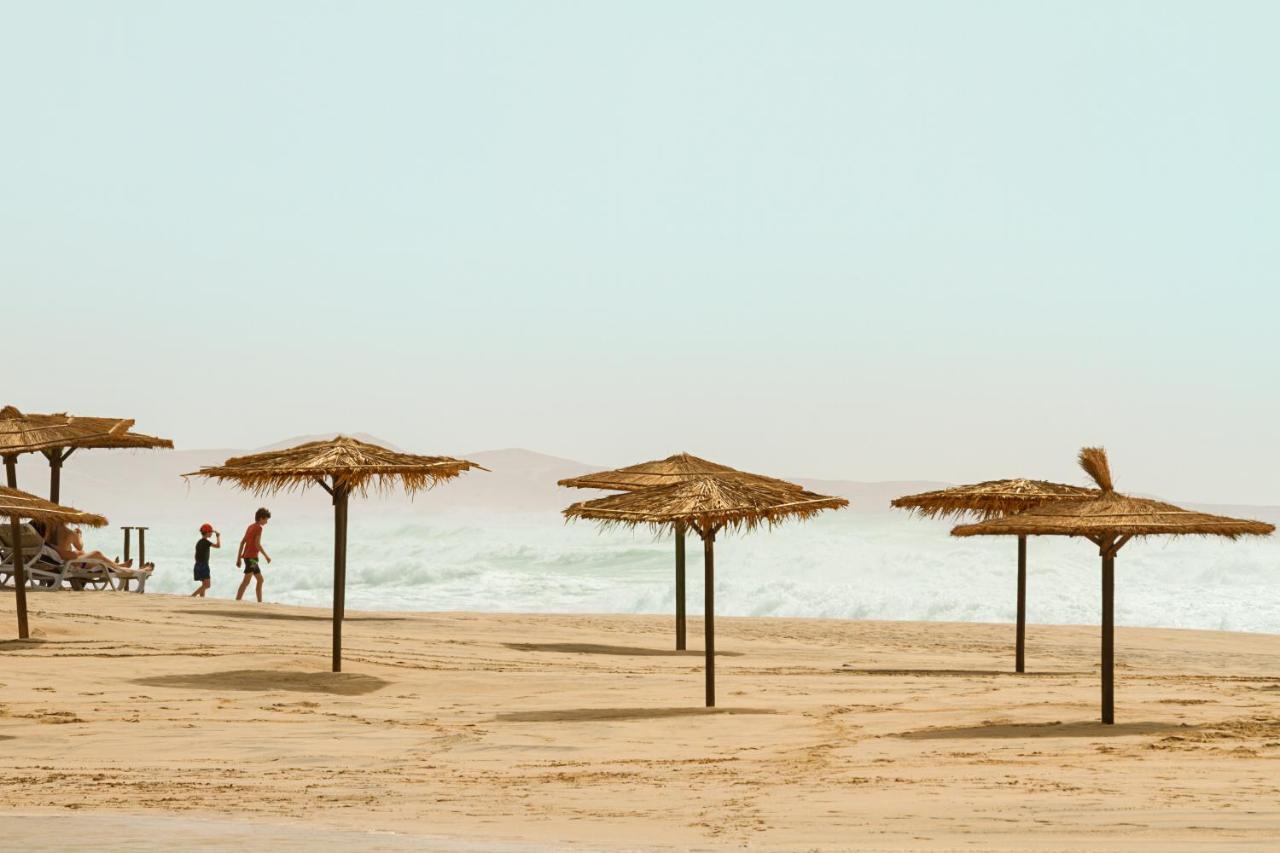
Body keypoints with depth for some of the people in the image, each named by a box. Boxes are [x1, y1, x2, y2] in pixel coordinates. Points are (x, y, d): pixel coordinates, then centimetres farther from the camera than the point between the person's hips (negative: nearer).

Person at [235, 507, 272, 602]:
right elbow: (257, 544, -17)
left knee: (260, 580, 17)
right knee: (246, 581, -17)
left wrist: (239, 558, 17)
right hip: (251, 558, -10)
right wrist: (267, 556, -10)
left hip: (246, 556, 10)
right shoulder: (259, 528, -9)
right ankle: (237, 602, -26)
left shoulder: (250, 527, 17)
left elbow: (242, 542, 16)